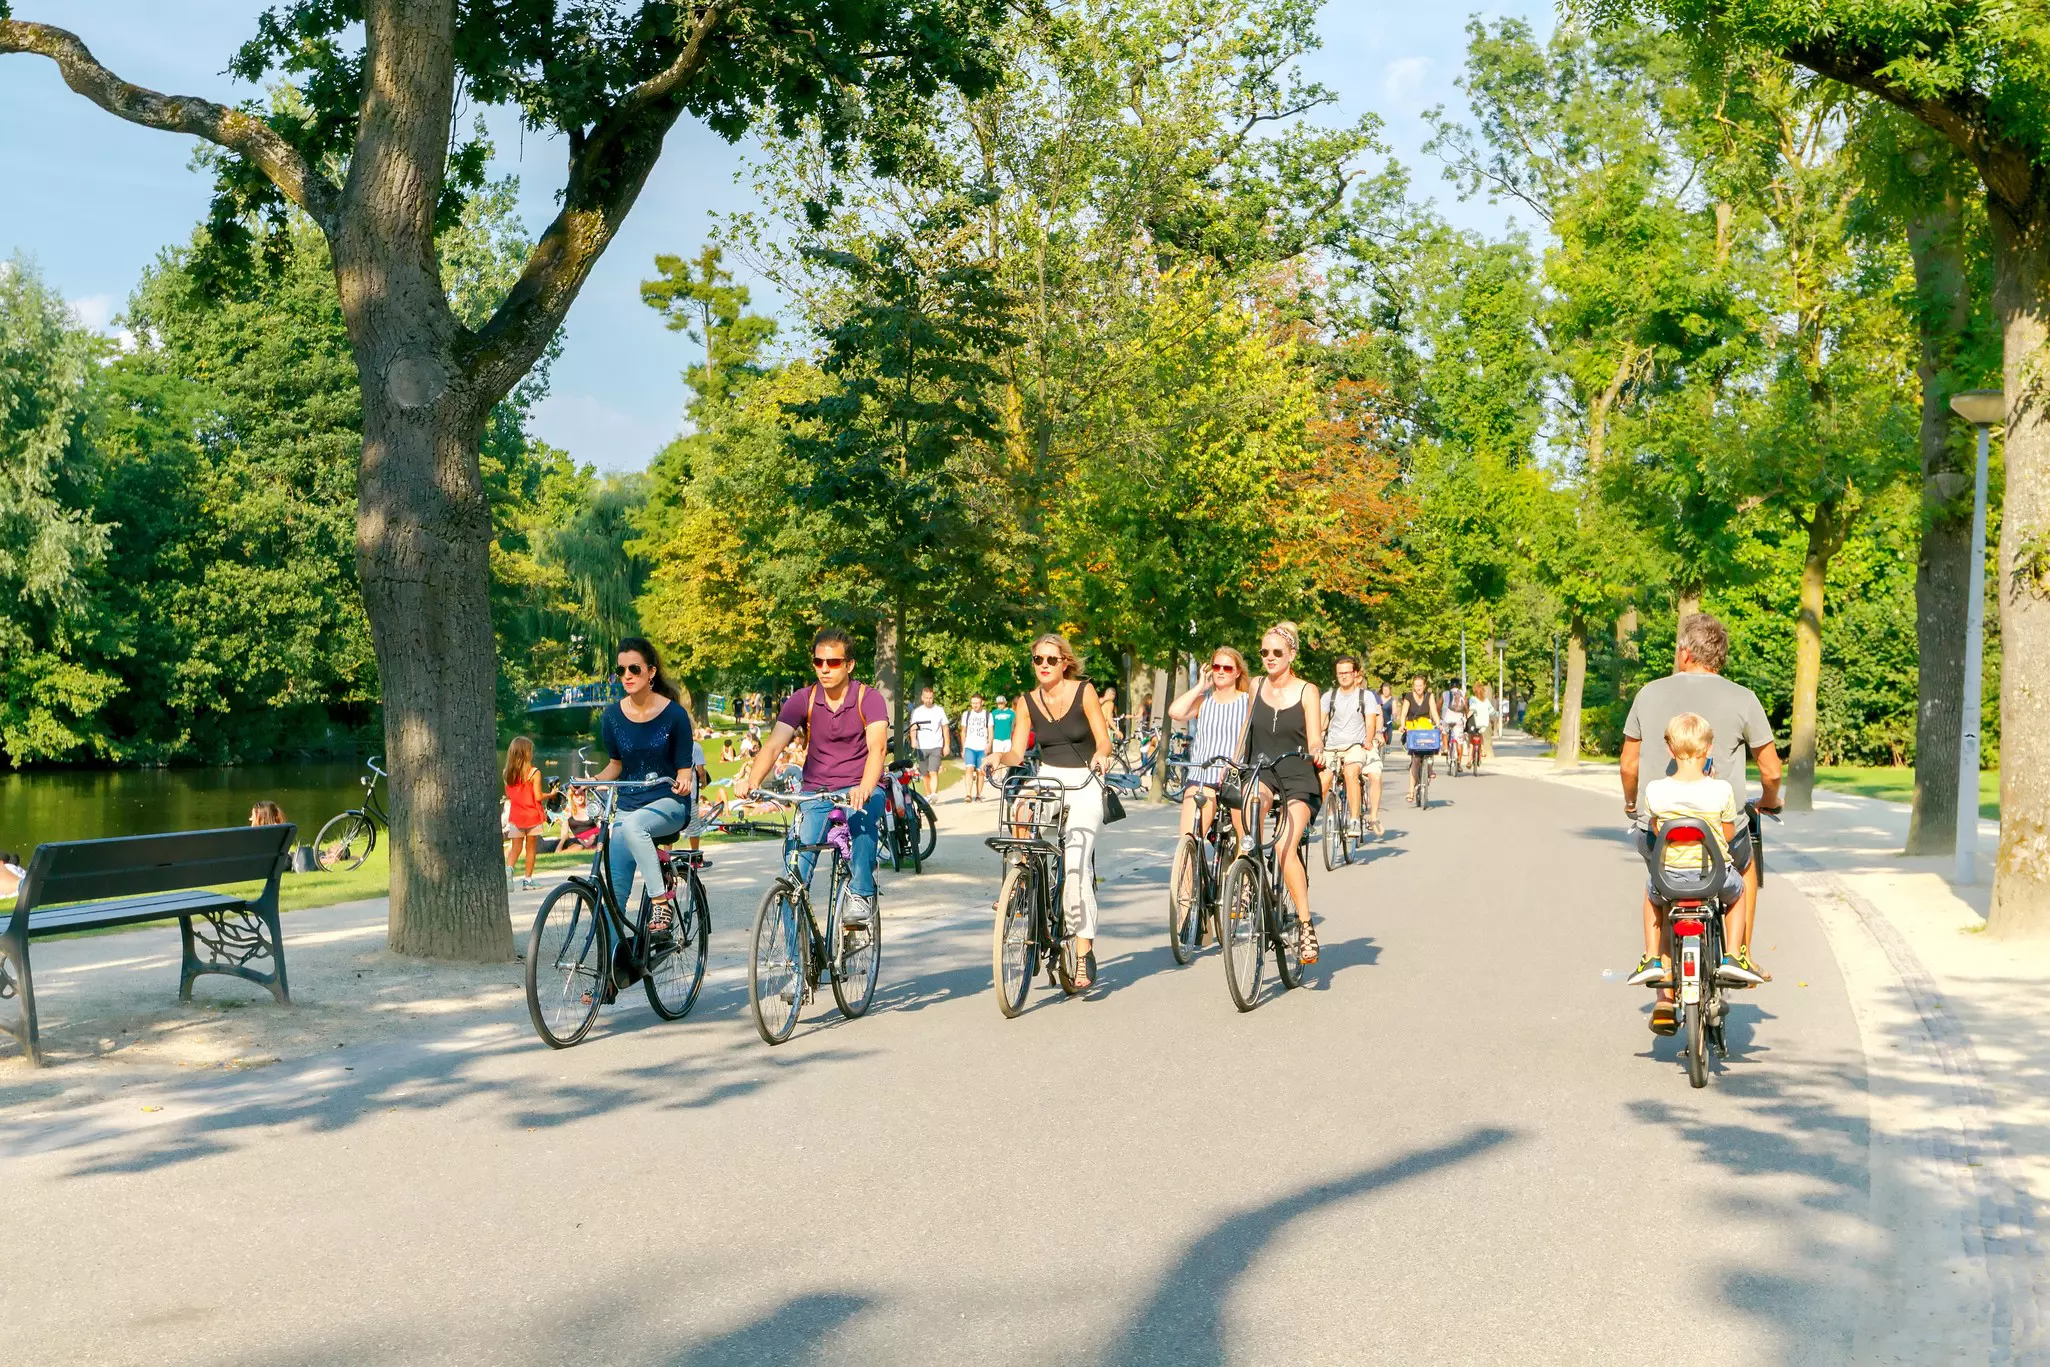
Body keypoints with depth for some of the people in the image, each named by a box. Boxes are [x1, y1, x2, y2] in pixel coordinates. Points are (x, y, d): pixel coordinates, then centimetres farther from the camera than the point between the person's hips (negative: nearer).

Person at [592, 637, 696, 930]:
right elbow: (616, 764, 13)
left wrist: (683, 782, -27)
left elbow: (684, 770, -4)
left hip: (669, 802, -4)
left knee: (632, 824, -38)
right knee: (615, 890, -6)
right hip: (628, 804, 4)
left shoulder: (674, 714, -9)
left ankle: (662, 901, -27)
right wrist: (592, 781, -6)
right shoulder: (613, 716, 1)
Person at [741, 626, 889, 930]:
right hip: (815, 791, 2)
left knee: (861, 815, -38)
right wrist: (752, 781, -33)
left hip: (859, 790, -2)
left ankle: (861, 896, -26)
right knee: (796, 868, -13)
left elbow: (877, 747, -24)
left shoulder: (868, 699, -8)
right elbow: (774, 745, -13)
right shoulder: (803, 700, -2)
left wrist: (865, 789, -44)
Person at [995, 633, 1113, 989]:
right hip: (1047, 778, 4)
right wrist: (999, 758, -22)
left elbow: (1103, 739, -9)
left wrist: (1099, 756, -30)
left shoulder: (1083, 692, -5)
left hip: (1083, 781, -4)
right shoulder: (1027, 702, 3)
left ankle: (1084, 950, -13)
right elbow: (1017, 752, -1)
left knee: (1075, 861, -18)